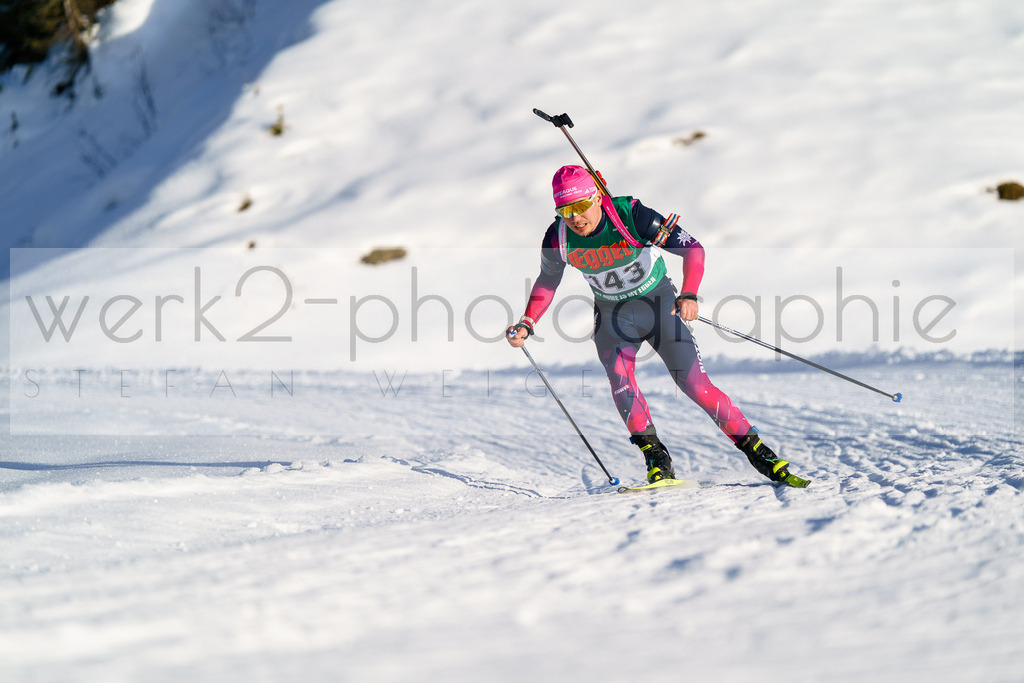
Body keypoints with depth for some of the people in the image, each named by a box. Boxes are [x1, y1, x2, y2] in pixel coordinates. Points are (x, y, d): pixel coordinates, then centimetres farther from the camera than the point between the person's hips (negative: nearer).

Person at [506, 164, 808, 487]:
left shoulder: (631, 216, -28)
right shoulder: (558, 238, -17)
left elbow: (692, 248, -28)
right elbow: (547, 281, 4)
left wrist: (689, 295, -43)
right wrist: (526, 325, -7)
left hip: (659, 304, -2)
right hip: (612, 315, 2)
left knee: (695, 384, -10)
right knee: (618, 375, -26)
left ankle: (756, 450, 2)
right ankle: (655, 458, -19)